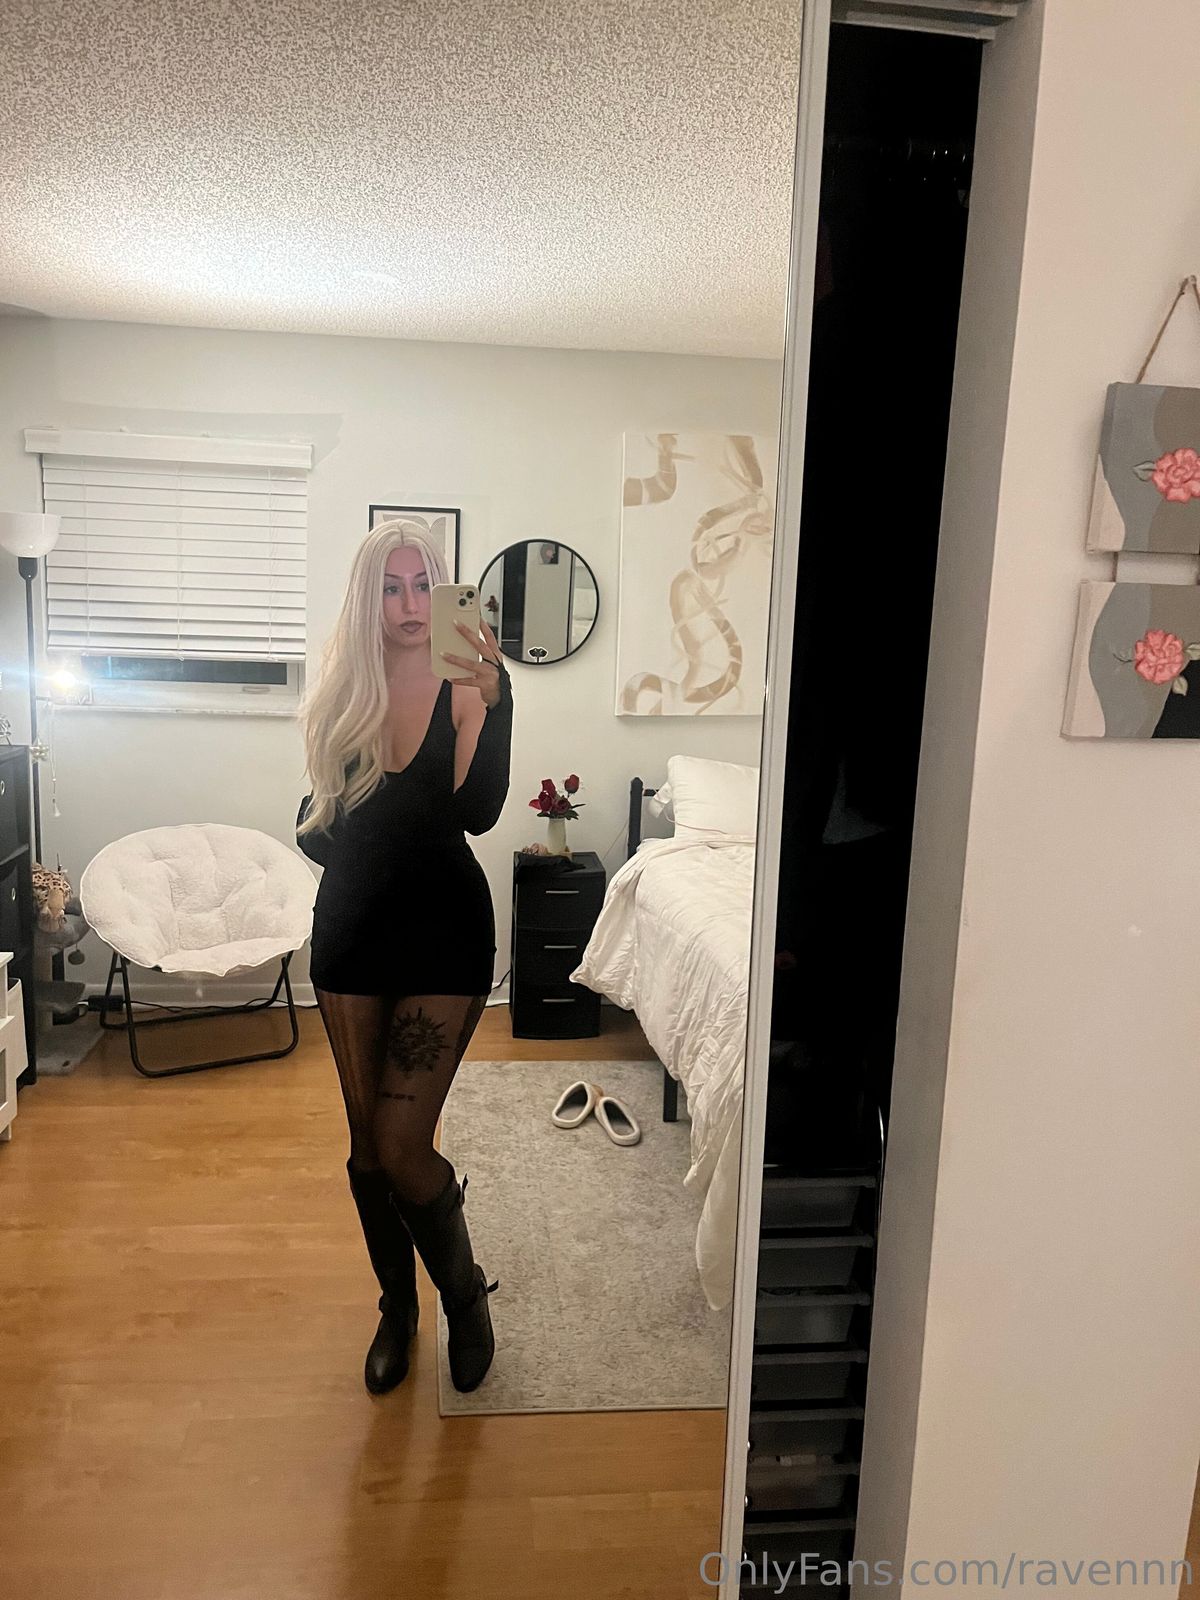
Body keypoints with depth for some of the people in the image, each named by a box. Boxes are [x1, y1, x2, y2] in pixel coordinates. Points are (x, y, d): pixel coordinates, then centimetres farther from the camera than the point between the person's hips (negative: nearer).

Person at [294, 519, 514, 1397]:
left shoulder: (466, 689, -11)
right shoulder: (342, 692, 2)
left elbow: (478, 812, -27)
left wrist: (493, 699, -38)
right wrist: (323, 833, -6)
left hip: (442, 932, -4)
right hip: (352, 930, 4)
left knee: (401, 1143, -7)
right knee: (367, 1143, 13)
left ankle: (466, 1292, 23)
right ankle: (398, 1304, 37)